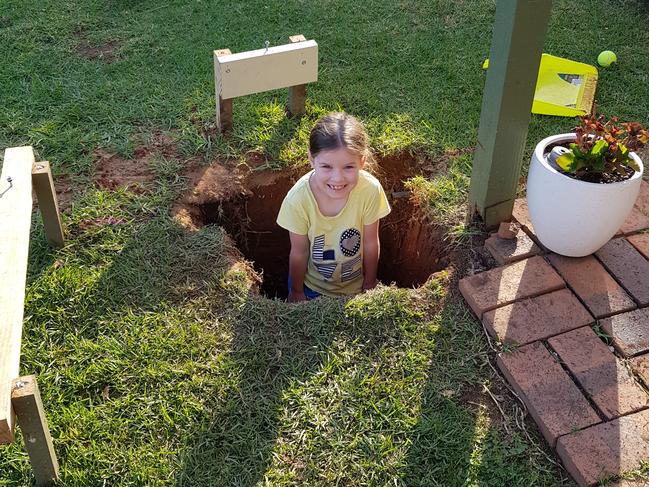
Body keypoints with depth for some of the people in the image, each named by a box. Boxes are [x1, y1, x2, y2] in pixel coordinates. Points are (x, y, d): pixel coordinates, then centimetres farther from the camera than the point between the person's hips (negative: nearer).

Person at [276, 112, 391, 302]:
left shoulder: (370, 190, -29)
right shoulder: (298, 199, -31)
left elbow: (370, 244, -13)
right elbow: (299, 253, -15)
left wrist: (370, 283, 0)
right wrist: (297, 292, -2)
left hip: (355, 284, 1)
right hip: (311, 284, -1)